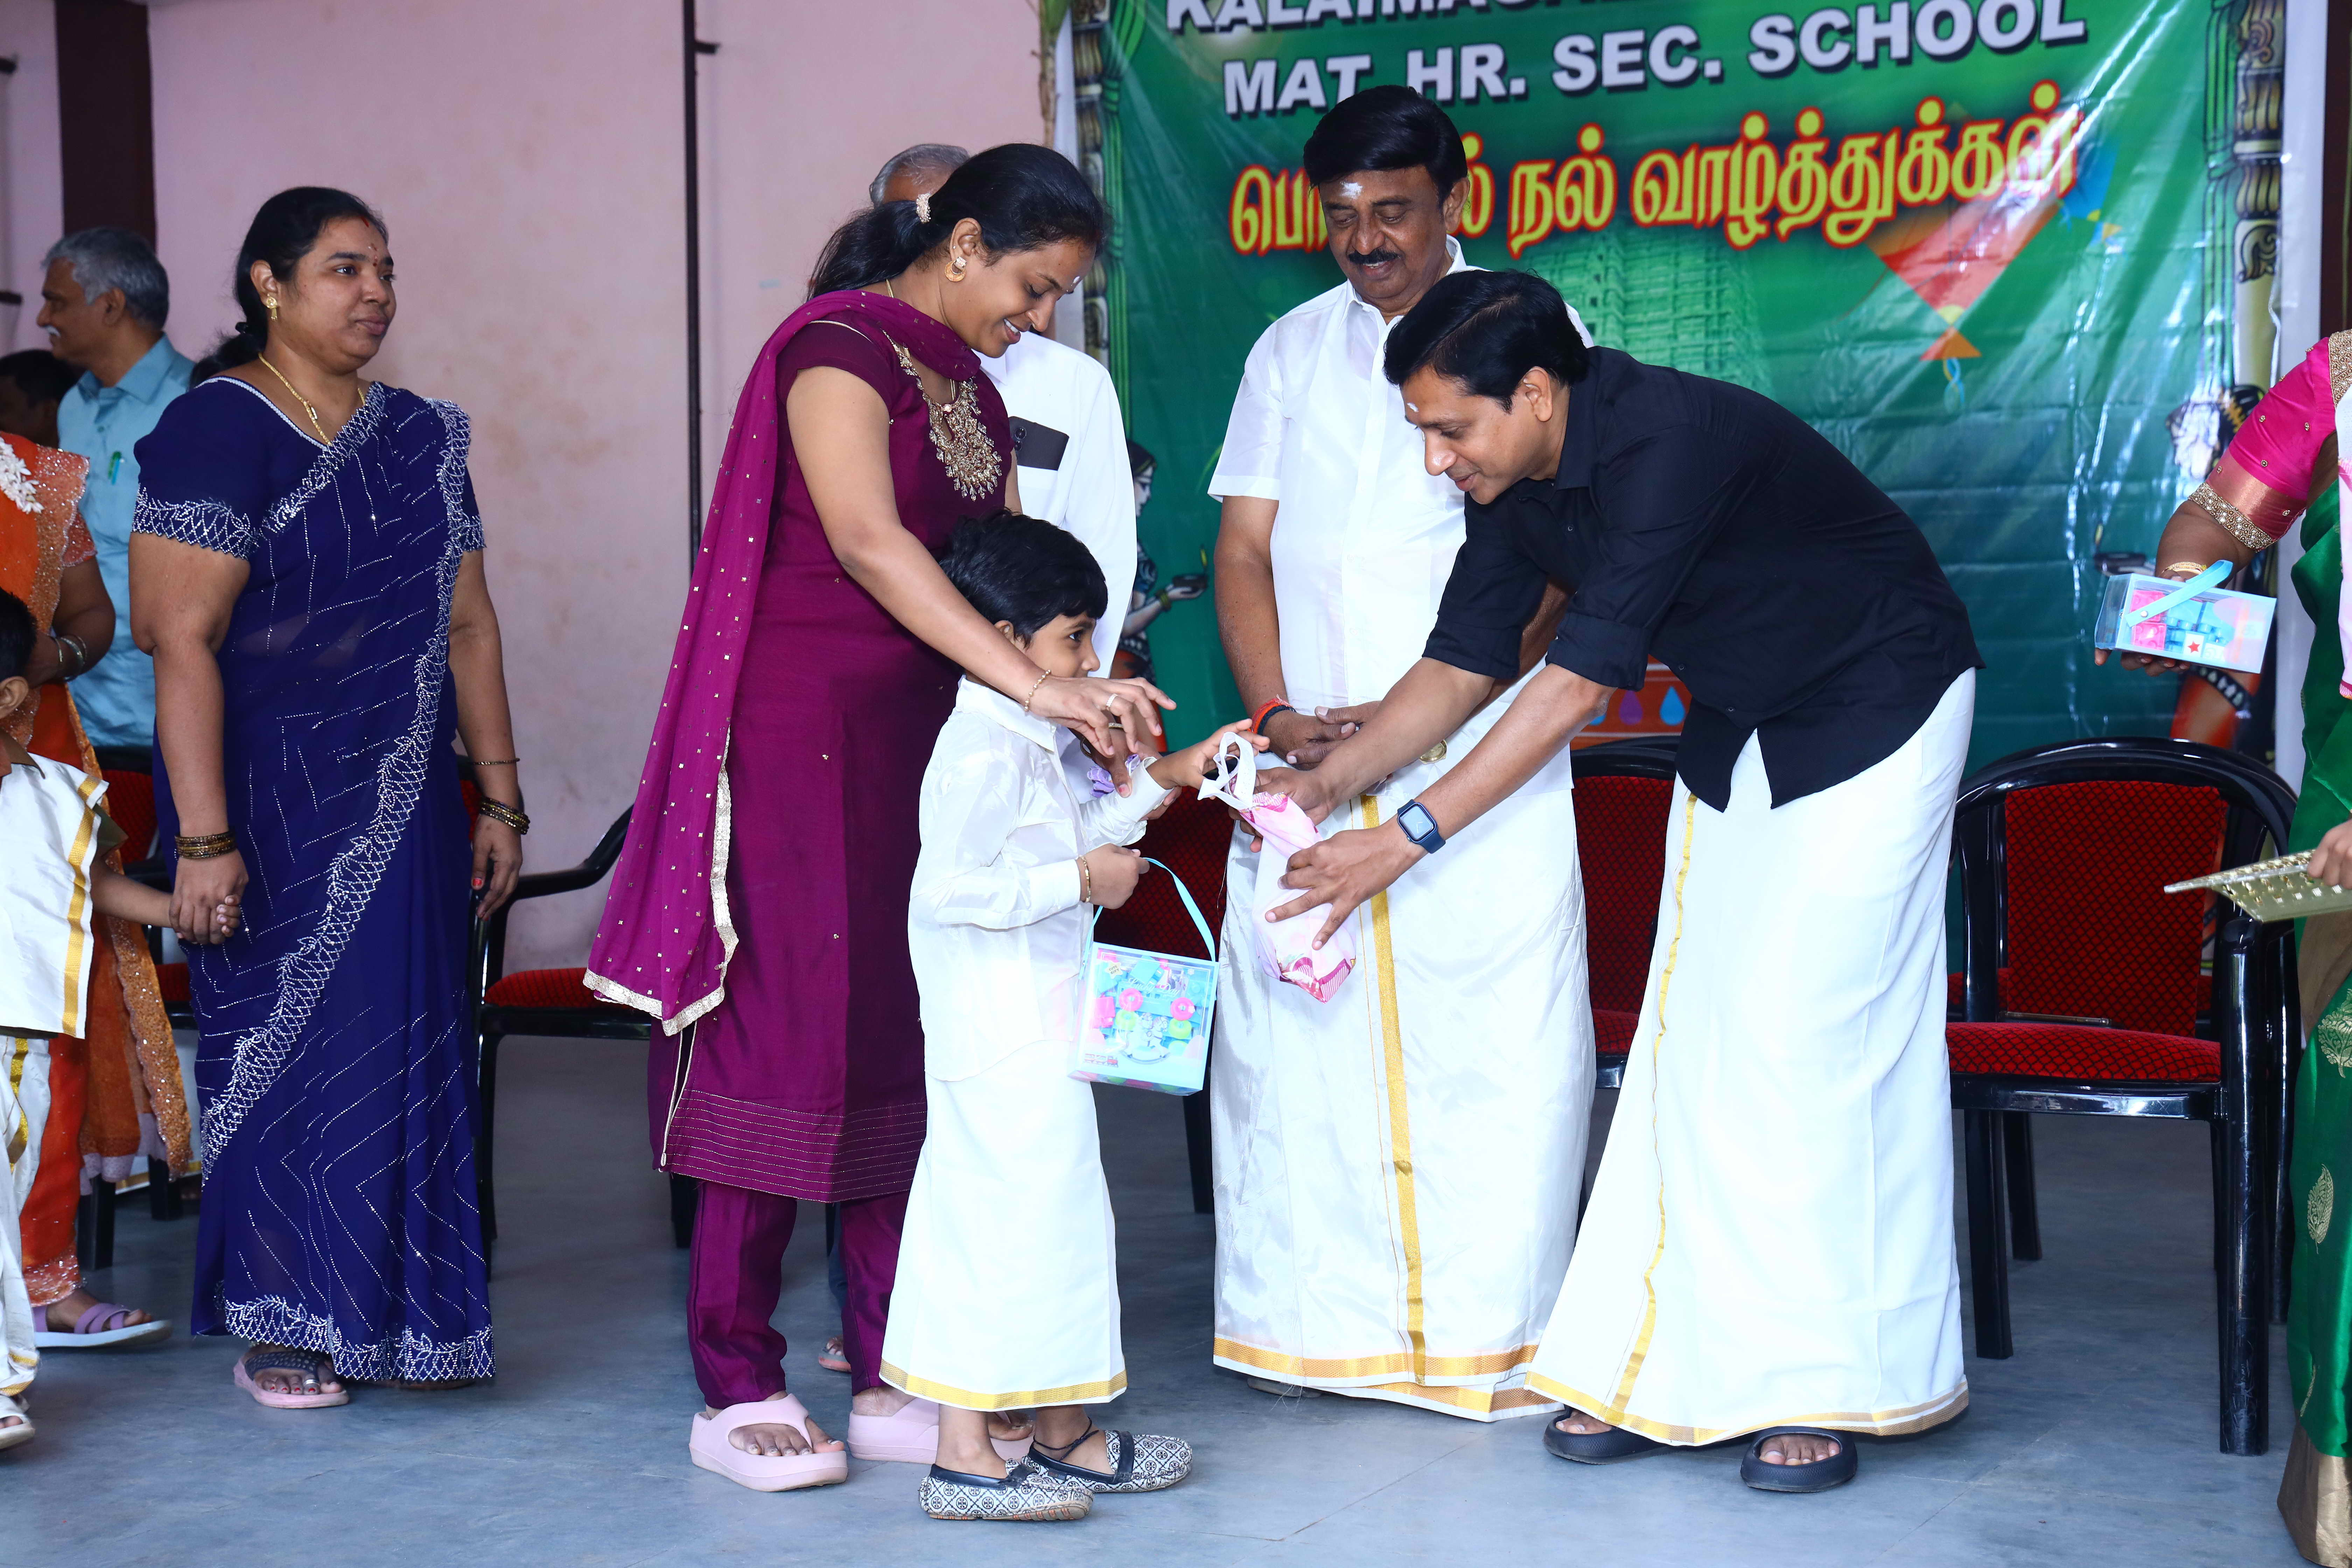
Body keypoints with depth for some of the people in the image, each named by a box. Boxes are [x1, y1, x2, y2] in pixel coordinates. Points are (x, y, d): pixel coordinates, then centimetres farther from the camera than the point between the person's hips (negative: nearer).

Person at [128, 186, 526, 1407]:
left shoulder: (420, 438, 11)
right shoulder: (216, 429, -9)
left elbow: (467, 626, 13)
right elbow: (183, 639, -15)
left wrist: (500, 800, 9)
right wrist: (201, 837, -21)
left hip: (401, 802, 6)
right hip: (269, 797, -5)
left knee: (408, 1043, 7)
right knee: (286, 1041, 0)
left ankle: (401, 1313, 19)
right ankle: (279, 1329, 14)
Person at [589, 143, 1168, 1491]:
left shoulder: (972, 392, 17)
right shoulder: (839, 348, -10)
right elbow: (867, 540, -25)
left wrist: (1087, 715, 0)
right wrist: (1038, 685, -32)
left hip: (924, 748, 8)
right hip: (805, 738, -8)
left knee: (910, 1051, 6)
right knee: (787, 1041, -5)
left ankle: (892, 1378, 12)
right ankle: (738, 1390, 3)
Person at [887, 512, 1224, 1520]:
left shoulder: (1025, 746, 15)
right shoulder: (983, 753, -18)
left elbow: (1070, 834, 31)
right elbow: (950, 887, -27)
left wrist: (1165, 780, 24)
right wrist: (1083, 880, -20)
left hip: (1036, 1036, 11)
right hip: (1005, 1047, -11)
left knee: (1055, 1217, 16)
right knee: (1008, 1221, -7)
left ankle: (1070, 1440, 26)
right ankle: (963, 1459, -1)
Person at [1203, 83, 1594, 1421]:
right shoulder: (1293, 353, 14)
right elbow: (1244, 551, 11)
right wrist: (1277, 713, -6)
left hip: (1476, 758, -3)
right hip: (1307, 759, 4)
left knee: (1494, 1042, -5)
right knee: (1290, 1029, 2)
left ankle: (1495, 1337, 5)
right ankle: (1317, 1322, 12)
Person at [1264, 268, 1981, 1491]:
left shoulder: (1669, 440, -33)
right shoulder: (1515, 479, -6)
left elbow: (1578, 684, -33)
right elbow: (1461, 666, 2)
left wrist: (1411, 836, -31)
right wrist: (1325, 784, -10)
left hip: (1874, 712, -8)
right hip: (1742, 727, 8)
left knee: (1808, 1031, -11)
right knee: (1697, 1028, 3)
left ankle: (1821, 1389, -3)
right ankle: (1669, 1372, 7)